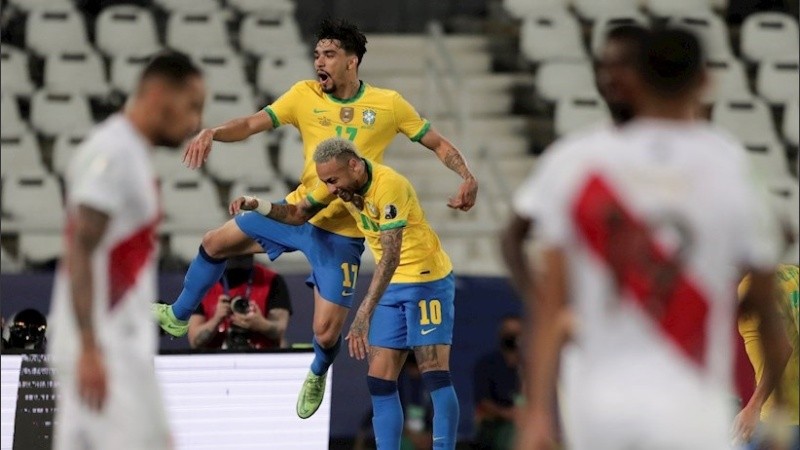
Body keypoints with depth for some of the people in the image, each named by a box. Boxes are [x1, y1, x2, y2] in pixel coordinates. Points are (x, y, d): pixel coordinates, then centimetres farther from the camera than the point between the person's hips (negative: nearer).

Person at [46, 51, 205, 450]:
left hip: (118, 343, 10)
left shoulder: (130, 153, 17)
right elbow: (81, 253, -20)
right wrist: (90, 350, -24)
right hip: (103, 348, -10)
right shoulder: (111, 154, -13)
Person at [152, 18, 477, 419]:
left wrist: (466, 177, -18)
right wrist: (212, 133, -29)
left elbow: (438, 144, 0)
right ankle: (178, 317, 37)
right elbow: (252, 124, -10)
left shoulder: (388, 105, -8)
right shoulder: (305, 96, -4)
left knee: (326, 332, -7)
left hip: (341, 234, -4)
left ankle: (318, 374, 30)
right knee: (215, 243, 12)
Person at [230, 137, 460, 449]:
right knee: (379, 379, 0)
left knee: (435, 375, -12)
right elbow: (299, 214, 11)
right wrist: (258, 206, -9)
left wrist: (364, 314, -39)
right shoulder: (341, 182, -2)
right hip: (392, 285, 8)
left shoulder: (388, 186, -27)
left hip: (427, 280, -8)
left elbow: (391, 256, -33)